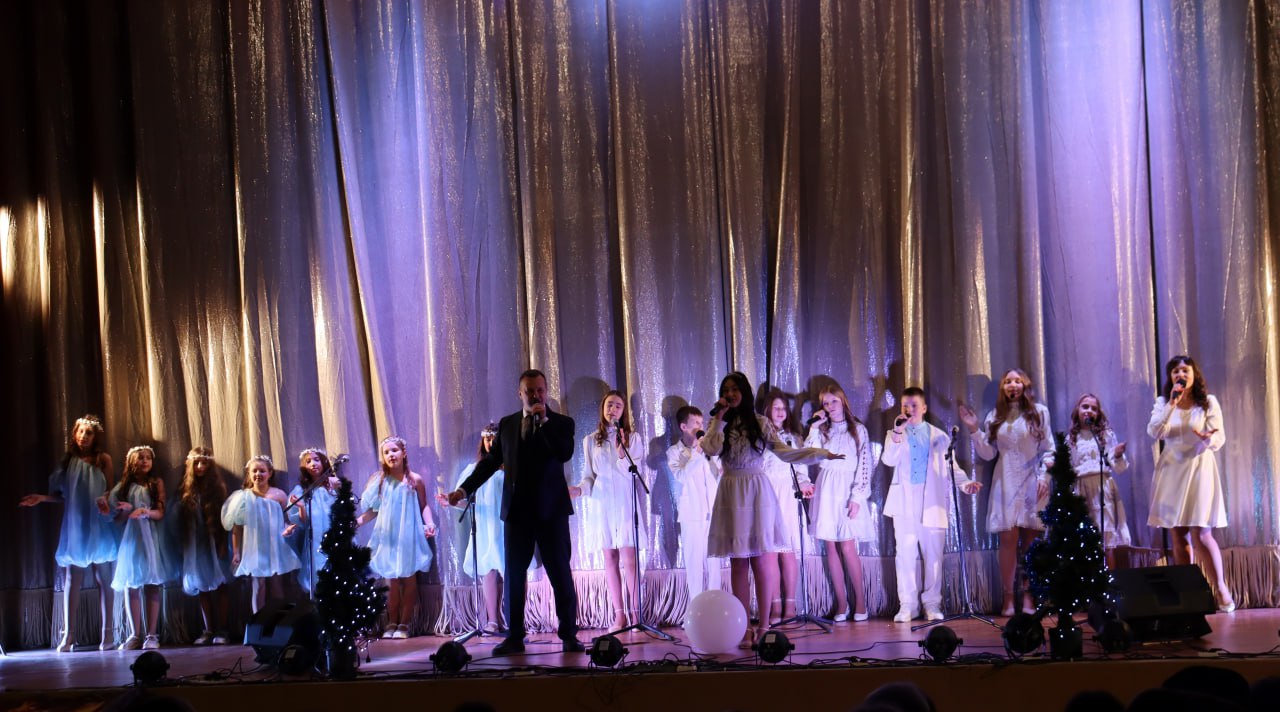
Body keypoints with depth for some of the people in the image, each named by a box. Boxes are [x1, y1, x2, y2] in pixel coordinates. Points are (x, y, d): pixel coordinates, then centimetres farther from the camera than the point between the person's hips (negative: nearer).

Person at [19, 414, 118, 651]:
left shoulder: (103, 460, 4)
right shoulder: (69, 460, 10)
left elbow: (110, 490, 2)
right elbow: (63, 495, 13)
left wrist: (105, 499, -19)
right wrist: (42, 498, 0)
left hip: (98, 527, -2)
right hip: (74, 527, 2)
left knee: (103, 579, -1)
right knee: (72, 580, -2)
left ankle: (107, 633, 0)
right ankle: (68, 634, -3)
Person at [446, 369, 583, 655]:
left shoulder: (561, 423, 2)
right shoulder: (507, 424, 11)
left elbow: (565, 454, -16)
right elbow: (491, 460, 14)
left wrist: (544, 421, -16)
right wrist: (465, 489, 7)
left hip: (551, 510, -3)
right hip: (517, 510, 3)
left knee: (561, 574, -2)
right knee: (514, 575, 5)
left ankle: (569, 635, 4)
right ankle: (514, 637, 12)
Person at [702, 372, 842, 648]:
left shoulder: (760, 423, 7)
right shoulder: (718, 425, 8)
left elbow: (785, 453, 3)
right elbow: (711, 449, -11)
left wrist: (821, 454, -5)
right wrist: (720, 418, -6)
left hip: (758, 493, -1)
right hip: (732, 493, 1)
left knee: (763, 562, -3)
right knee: (738, 564, 1)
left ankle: (763, 626, 4)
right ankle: (744, 628, 5)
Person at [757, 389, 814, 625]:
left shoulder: (793, 438, 15)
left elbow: (800, 467, 9)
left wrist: (804, 484, -10)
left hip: (787, 498, 1)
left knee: (787, 550, -5)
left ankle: (790, 604, -1)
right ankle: (775, 606, -2)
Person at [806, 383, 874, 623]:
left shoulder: (858, 430, 3)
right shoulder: (821, 431, 13)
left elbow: (864, 464, -2)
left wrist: (857, 497, -10)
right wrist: (814, 428, -3)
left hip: (848, 491, -3)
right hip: (826, 492, 3)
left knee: (847, 547, -10)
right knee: (831, 548, 1)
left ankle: (860, 601, 0)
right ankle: (841, 604, 5)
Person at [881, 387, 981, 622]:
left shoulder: (939, 436, 13)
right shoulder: (895, 435, 13)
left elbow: (951, 467, 11)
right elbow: (889, 460, -5)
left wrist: (965, 483, -6)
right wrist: (897, 434, -14)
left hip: (932, 501, 0)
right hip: (904, 502, 0)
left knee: (933, 554, -1)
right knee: (905, 554, -1)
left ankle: (932, 604, 6)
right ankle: (907, 605, 4)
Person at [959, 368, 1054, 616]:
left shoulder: (1039, 412, 4)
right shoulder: (996, 416, 10)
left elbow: (1048, 449, 3)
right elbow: (988, 453, 8)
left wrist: (1044, 477, -7)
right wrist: (974, 430, -2)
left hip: (1032, 484, -1)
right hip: (1005, 484, 1)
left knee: (1030, 540, -2)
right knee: (1008, 539, -5)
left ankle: (1028, 599, 1)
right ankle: (1008, 599, -2)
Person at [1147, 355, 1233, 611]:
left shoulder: (1209, 402, 1)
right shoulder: (1163, 403, 7)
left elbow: (1220, 438, -4)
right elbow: (1154, 432, -8)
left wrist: (1208, 438, -27)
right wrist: (1172, 404, -16)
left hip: (1199, 468, -3)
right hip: (1171, 470, 3)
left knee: (1200, 534, -13)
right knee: (1179, 536, 4)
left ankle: (1221, 588, -4)